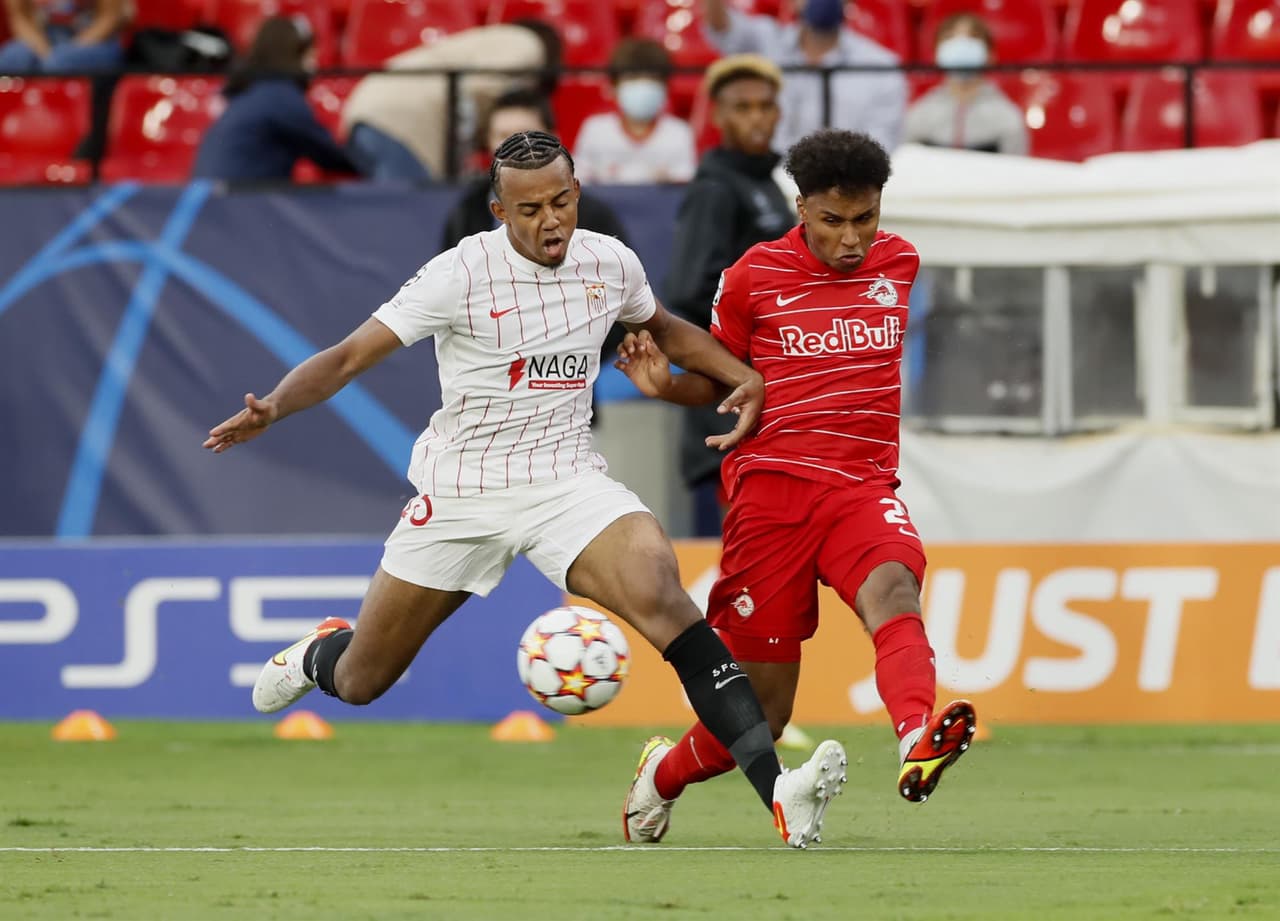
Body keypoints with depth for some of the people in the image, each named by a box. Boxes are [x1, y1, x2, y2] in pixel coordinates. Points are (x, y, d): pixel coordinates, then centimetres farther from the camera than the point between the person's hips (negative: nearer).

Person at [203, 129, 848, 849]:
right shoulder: (463, 273, -14)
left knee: (660, 594, -29)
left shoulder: (610, 263, 0)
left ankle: (778, 790, -37)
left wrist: (746, 378, 9)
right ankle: (316, 656, 50)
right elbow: (349, 357, -14)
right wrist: (272, 407, -31)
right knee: (359, 683, 8)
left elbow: (666, 330, 23)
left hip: (569, 480, 1)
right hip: (460, 491, -1)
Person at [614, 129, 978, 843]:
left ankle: (919, 746, -60)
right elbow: (722, 377, 14)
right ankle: (662, 774, 34)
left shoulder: (899, 263, 9)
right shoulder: (754, 277, 0)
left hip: (865, 485, 2)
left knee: (893, 590, -34)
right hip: (771, 487, -2)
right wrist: (666, 384, -5)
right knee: (761, 710, 2)